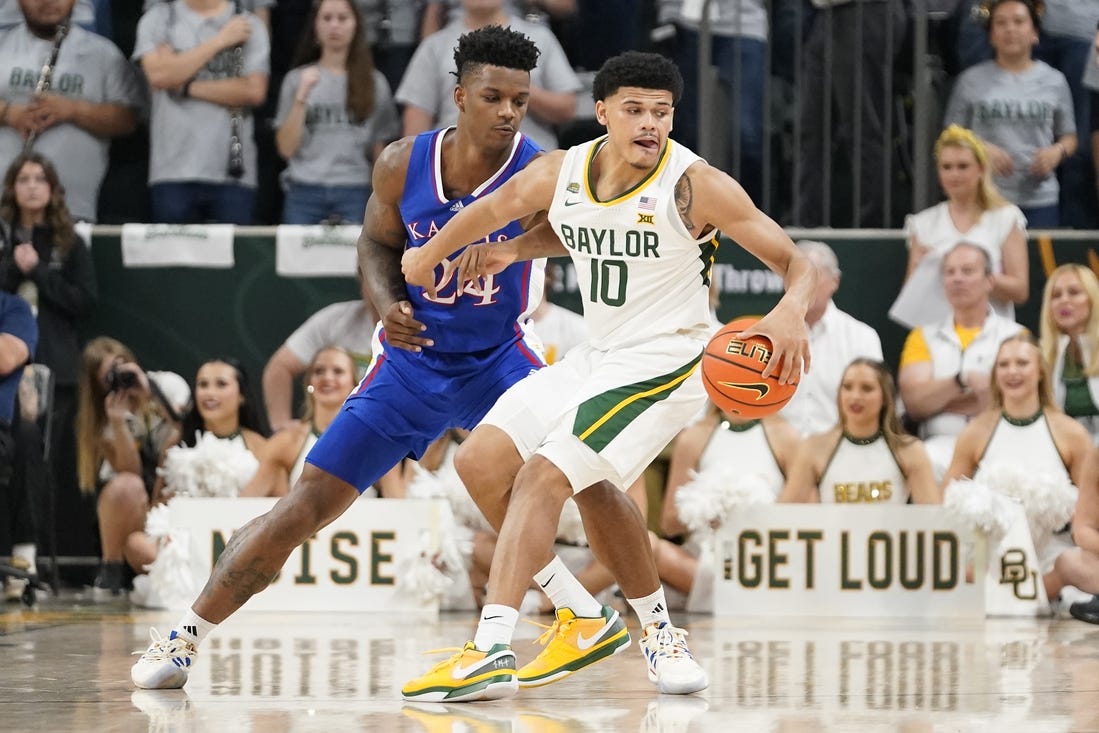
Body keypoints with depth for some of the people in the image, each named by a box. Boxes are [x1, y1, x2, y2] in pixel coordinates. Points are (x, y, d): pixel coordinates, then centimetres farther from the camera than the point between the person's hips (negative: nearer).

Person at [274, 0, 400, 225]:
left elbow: (381, 152, 12)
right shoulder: (297, 79, 8)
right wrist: (301, 97, -6)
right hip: (304, 192, 0)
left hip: (355, 193, 0)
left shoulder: (374, 83, 10)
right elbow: (286, 148, 3)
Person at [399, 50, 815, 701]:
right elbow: (496, 207, 22)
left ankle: (492, 653, -24)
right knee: (481, 463, 3)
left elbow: (798, 264, -18)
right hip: (599, 356, 8)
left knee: (542, 476, -20)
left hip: (666, 362, -7)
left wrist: (790, 311, -38)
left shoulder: (696, 186, -19)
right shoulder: (560, 174, -3)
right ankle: (584, 619, 11)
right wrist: (430, 253, 25)